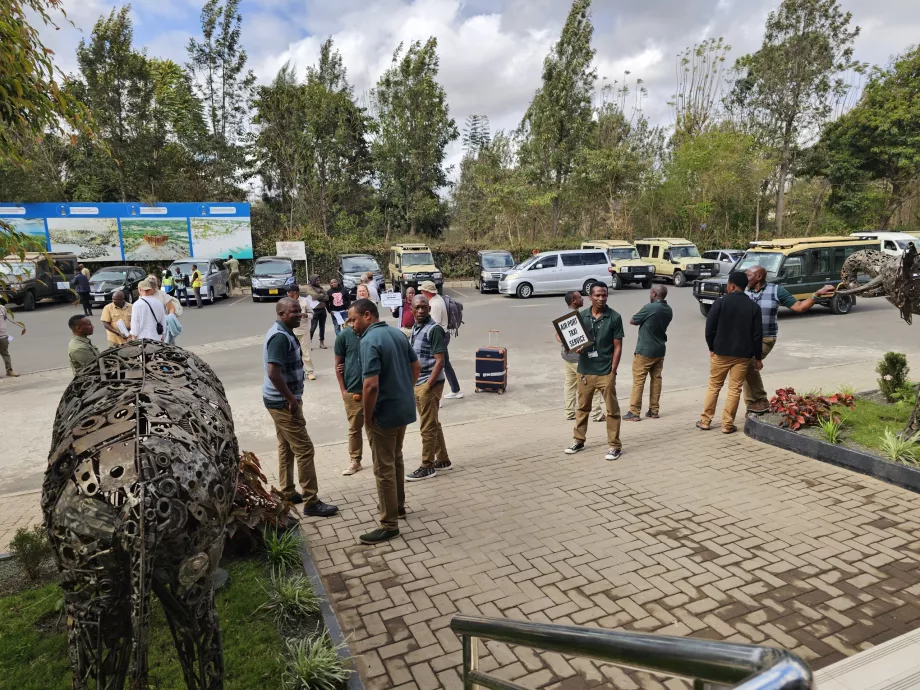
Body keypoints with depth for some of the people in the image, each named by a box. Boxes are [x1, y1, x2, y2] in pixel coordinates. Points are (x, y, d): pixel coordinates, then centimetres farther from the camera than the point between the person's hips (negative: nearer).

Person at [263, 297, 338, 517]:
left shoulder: (282, 333, 11)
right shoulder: (280, 336, -22)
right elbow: (273, 373, -30)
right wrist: (292, 400, -23)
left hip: (281, 400, 11)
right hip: (283, 402, -11)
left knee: (286, 447, 18)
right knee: (304, 449, -6)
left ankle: (287, 492, 30)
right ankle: (311, 502, 0)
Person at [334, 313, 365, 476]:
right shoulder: (344, 336, -5)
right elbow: (338, 364, 0)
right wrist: (343, 389, -3)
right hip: (352, 390, 0)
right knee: (354, 428, 12)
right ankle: (355, 461, 26)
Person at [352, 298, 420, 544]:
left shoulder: (369, 341, -21)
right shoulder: (398, 333, 6)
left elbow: (371, 385, -28)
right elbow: (416, 367, 14)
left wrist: (367, 418, -15)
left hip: (384, 414, -9)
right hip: (404, 409, 9)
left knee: (384, 469, 2)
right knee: (396, 460, 24)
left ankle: (389, 524, 12)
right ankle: (398, 505, 40)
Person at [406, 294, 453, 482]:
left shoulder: (434, 329, -15)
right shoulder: (414, 329, 11)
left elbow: (440, 362, -18)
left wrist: (428, 386, -20)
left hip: (429, 384, -8)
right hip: (416, 383, 9)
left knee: (427, 427, 0)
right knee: (433, 424, 17)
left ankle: (428, 467, 11)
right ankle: (443, 460, 28)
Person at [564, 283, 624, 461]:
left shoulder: (614, 318, -6)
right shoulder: (581, 316, 3)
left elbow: (617, 347, -5)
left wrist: (612, 371, -9)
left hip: (606, 372, -3)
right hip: (585, 370, 3)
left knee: (612, 410, 4)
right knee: (582, 407, 15)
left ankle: (614, 445, 14)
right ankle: (579, 440, 29)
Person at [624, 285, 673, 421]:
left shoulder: (649, 308, -18)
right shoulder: (668, 310, 6)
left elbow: (632, 321, -9)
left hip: (645, 350, -7)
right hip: (660, 350, 7)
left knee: (638, 381, -2)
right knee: (656, 379, 12)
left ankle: (634, 412, 0)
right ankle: (654, 410, 17)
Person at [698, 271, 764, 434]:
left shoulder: (721, 302, -7)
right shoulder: (754, 307, 0)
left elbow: (710, 328, -8)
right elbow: (757, 335, 0)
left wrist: (712, 347, 6)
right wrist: (758, 357, 8)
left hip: (721, 352, -1)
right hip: (743, 354, 1)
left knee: (714, 386, 10)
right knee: (735, 389, 7)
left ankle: (705, 421, 14)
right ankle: (727, 425, 9)